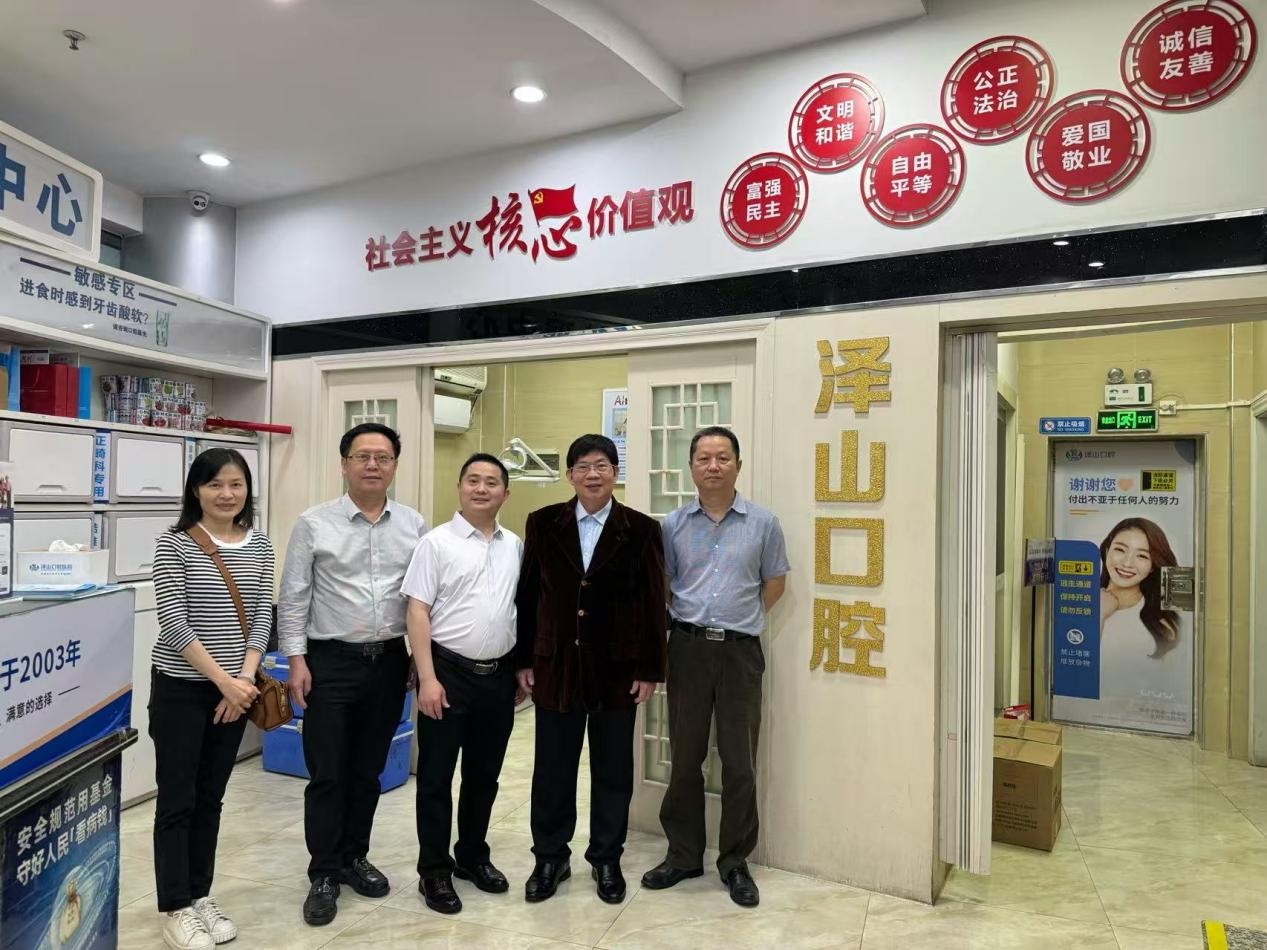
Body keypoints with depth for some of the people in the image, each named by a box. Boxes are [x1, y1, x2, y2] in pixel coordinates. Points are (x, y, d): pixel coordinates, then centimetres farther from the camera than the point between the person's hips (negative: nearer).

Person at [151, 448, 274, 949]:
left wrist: (245, 677, -10)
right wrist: (223, 679, -18)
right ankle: (176, 908, 20)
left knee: (211, 796, 15)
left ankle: (200, 895, 29)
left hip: (234, 688, 4)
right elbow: (174, 622, -15)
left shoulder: (259, 545, 3)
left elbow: (262, 616, 3)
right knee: (177, 799, 6)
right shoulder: (173, 544, -10)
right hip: (180, 687, -4)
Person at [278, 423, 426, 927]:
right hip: (331, 662, -3)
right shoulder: (314, 523, -5)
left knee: (368, 771, 16)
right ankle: (323, 874, 23)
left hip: (390, 661, 3)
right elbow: (293, 597, -3)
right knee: (327, 774, 6)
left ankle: (353, 857, 34)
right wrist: (297, 660, -7)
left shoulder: (414, 525, 2)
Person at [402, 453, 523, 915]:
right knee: (436, 776, 7)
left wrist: (523, 667, 10)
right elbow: (417, 612, -10)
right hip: (449, 672, -4)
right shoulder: (437, 542, -7)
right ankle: (434, 870, 23)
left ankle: (473, 856, 34)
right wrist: (428, 678, -15)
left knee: (485, 774, 17)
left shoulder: (515, 546, 7)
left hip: (499, 675, 5)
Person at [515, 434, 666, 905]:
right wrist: (523, 660, 2)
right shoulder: (543, 523, 0)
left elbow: (653, 605, -3)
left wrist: (650, 669, -5)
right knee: (552, 769, 13)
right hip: (555, 666, 1)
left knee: (613, 771, 13)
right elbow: (526, 595, 3)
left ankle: (607, 859, 32)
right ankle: (550, 858, 32)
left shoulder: (641, 529, -3)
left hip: (618, 669, 0)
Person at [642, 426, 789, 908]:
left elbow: (775, 581, 10)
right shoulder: (673, 524, 2)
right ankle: (683, 854, 27)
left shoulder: (763, 523, 0)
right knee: (685, 757, 12)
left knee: (740, 761, 6)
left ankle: (735, 861, 23)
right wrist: (693, 621, 5)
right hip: (687, 648, 1)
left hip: (740, 651, -1)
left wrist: (741, 620, 6)